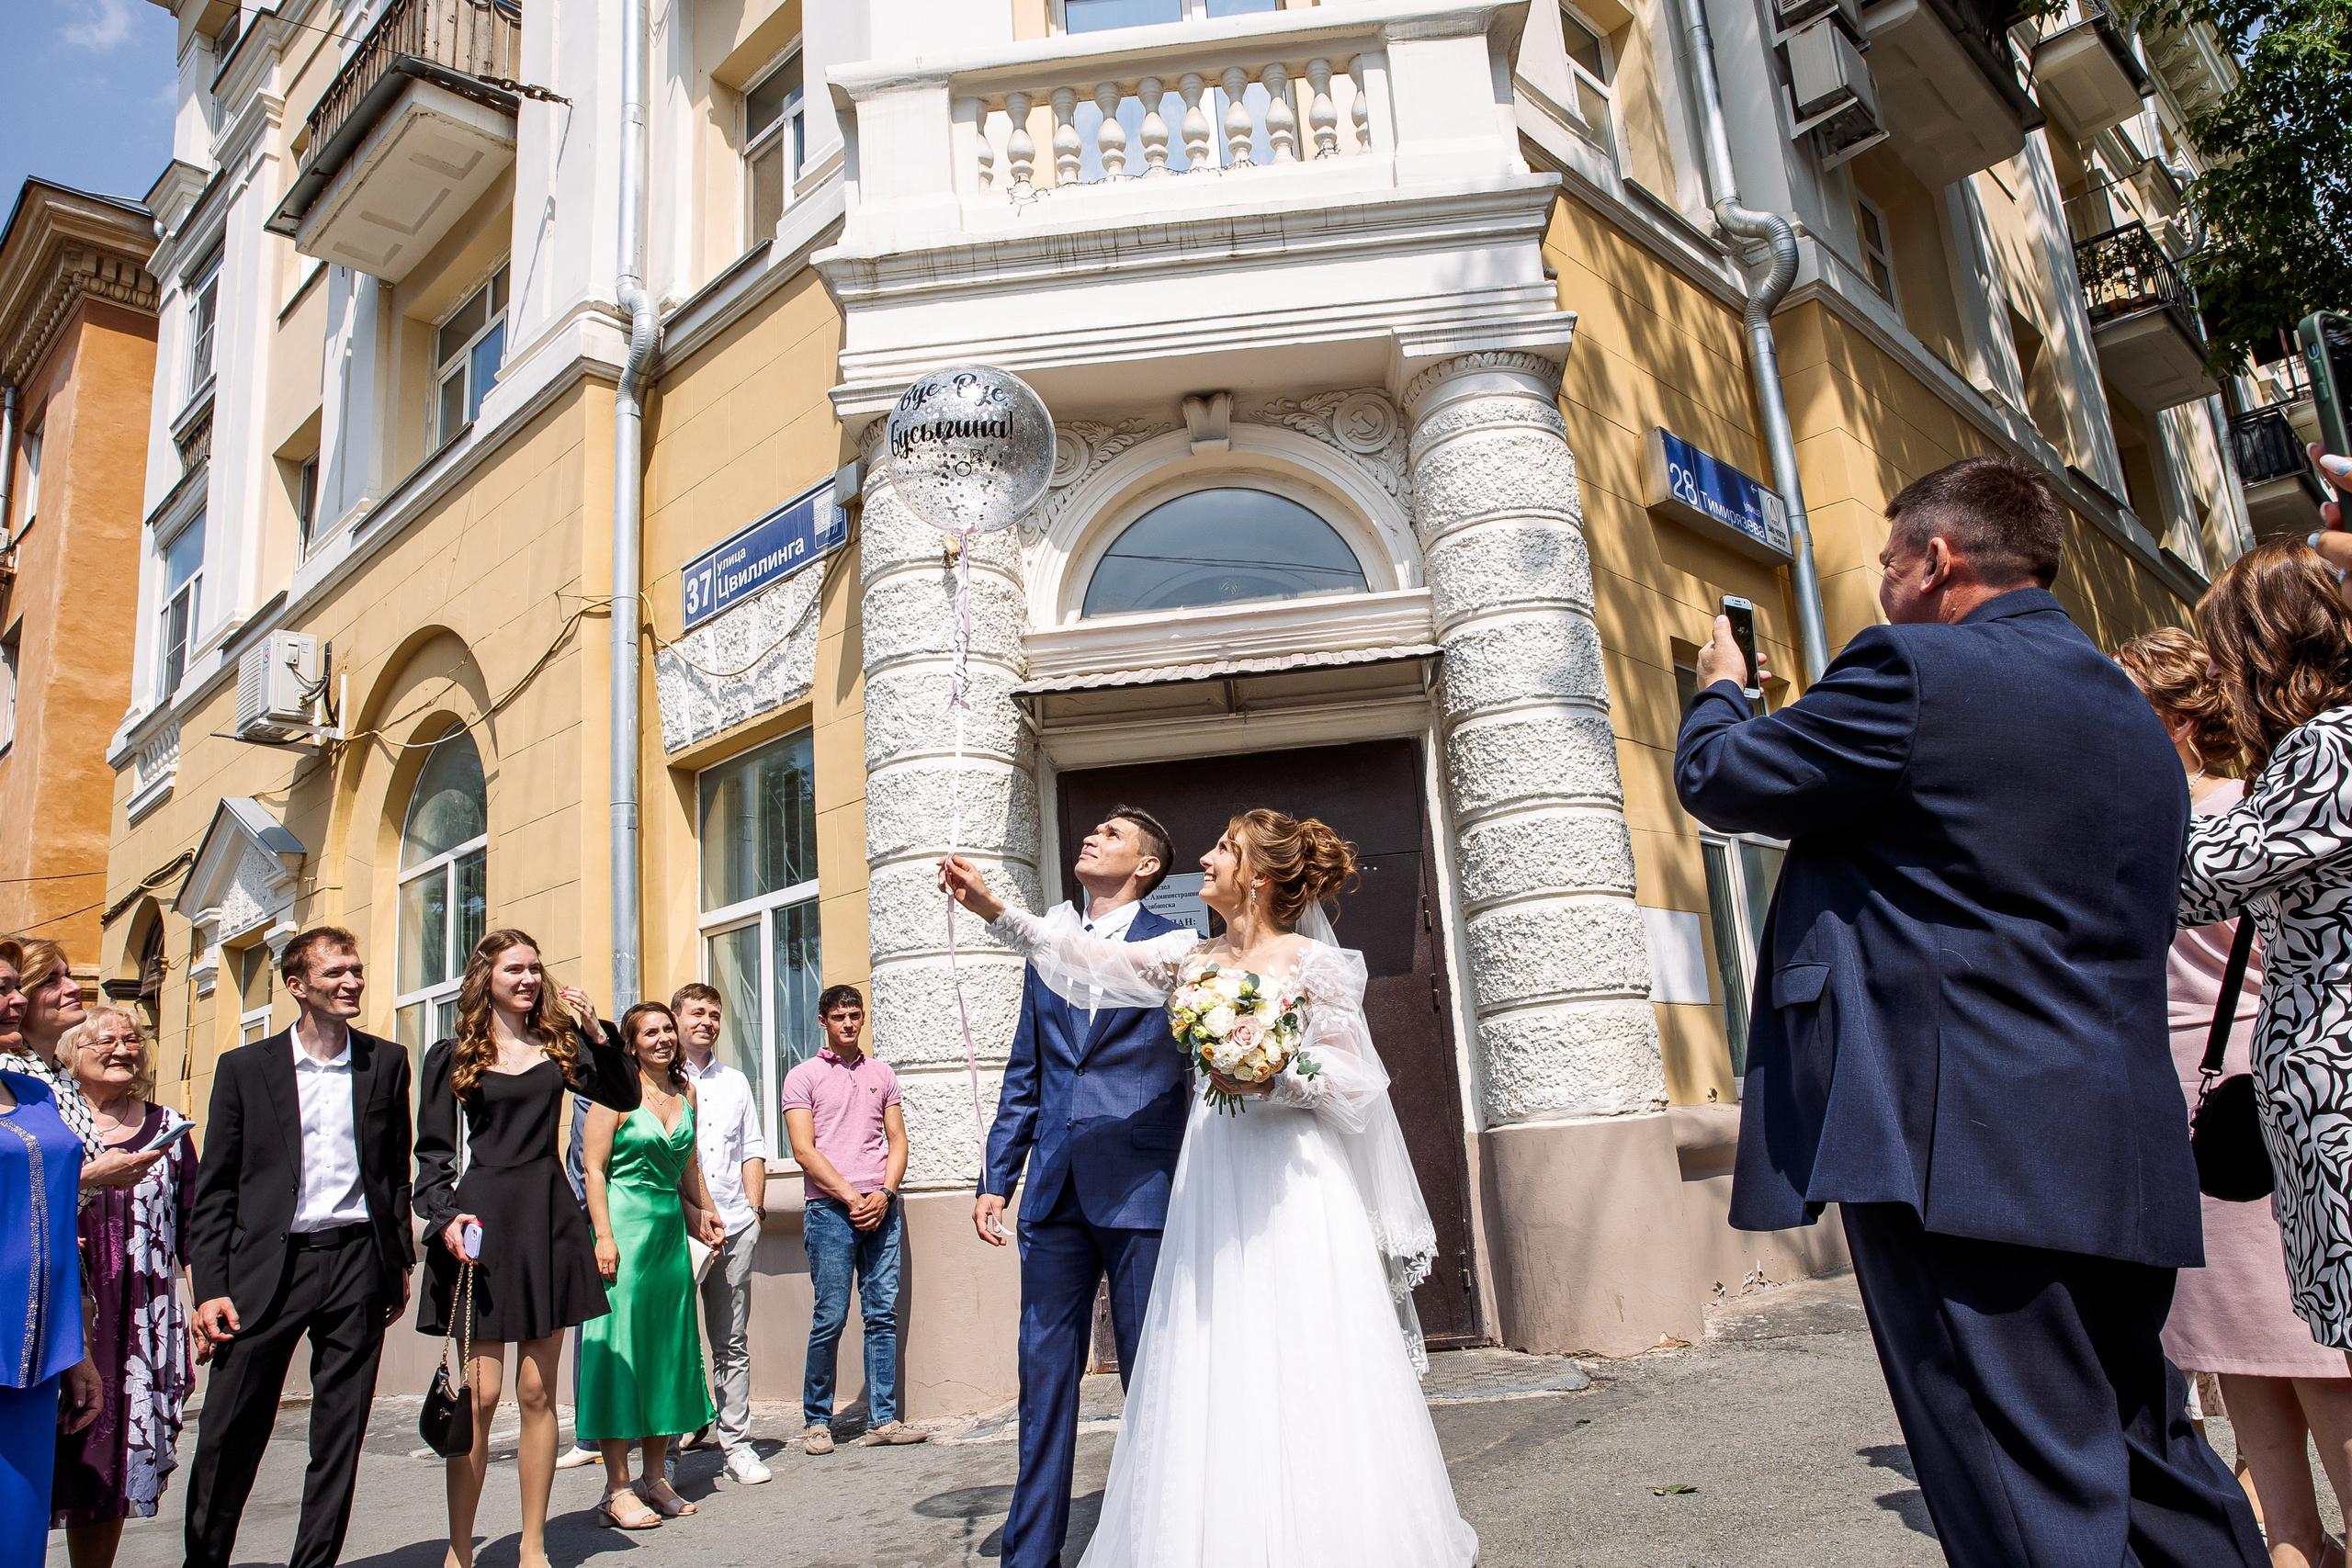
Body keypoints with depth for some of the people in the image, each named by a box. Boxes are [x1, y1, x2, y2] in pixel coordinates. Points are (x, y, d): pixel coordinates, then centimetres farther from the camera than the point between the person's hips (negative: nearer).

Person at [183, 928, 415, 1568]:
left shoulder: (386, 1063, 6)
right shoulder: (245, 1067, 3)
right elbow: (213, 1188, 3)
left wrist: (400, 1262, 9)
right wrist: (210, 1288, -4)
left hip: (357, 1263, 1)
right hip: (267, 1267, -1)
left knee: (340, 1435, 8)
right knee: (229, 1433, 3)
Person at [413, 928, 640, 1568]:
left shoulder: (558, 1045, 11)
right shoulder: (453, 1056, 5)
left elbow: (626, 1095, 5)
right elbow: (433, 1151, 3)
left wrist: (596, 1030, -5)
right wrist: (444, 1216, -12)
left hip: (549, 1218, 3)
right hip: (483, 1219, -2)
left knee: (537, 1392, 6)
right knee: (481, 1393, -5)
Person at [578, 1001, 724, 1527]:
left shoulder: (685, 1091, 12)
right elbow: (595, 1168, -10)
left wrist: (704, 1211, 19)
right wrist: (604, 1237, -16)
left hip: (671, 1227, 7)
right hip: (625, 1226, -6)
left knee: (669, 1345, 9)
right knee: (621, 1345, -3)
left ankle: (654, 1478, 19)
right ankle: (617, 1489, 4)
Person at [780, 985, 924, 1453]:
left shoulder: (882, 1075, 15)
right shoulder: (803, 1077, 5)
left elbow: (898, 1142, 13)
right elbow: (804, 1150, -3)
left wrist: (884, 1193, -4)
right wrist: (850, 1197, -10)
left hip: (881, 1208, 3)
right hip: (829, 1209, -3)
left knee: (883, 1315, 3)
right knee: (830, 1318, -2)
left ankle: (883, 1420, 10)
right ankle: (816, 1420, 13)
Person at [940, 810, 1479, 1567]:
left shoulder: (1314, 960, -2)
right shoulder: (1191, 957, 11)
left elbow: (1355, 1076, -3)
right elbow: (1093, 960, 3)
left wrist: (1271, 1080, -18)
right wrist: (996, 912, -3)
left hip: (1292, 1181, -4)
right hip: (1212, 1177, 5)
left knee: (1306, 1371, -2)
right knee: (1216, 1369, 5)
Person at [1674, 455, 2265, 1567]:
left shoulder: (1915, 668, -9)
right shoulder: (2138, 720, 19)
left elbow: (1718, 778, -2)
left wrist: (1719, 688, 20)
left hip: (1961, 1147, -9)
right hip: (2123, 1157, 10)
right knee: (2157, 1471, 22)